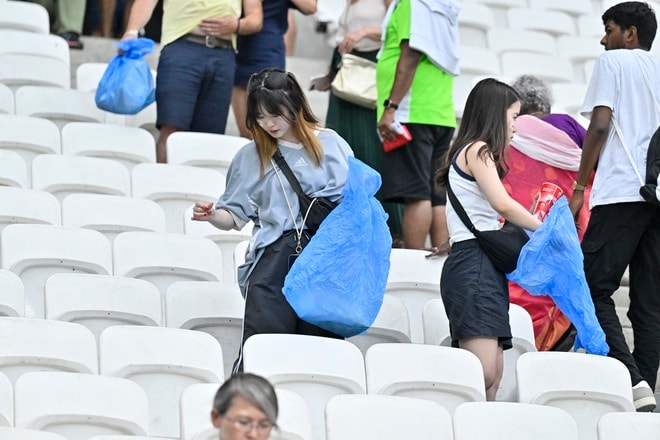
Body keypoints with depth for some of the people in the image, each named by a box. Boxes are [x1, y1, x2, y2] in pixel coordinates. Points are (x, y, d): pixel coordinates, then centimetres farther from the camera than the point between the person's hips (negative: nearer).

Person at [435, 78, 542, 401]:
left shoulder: (473, 152, 26)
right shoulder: (478, 150, -1)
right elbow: (503, 204, -16)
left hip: (486, 267, 10)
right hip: (473, 263, -10)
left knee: (493, 376, -1)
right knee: (482, 372, -22)